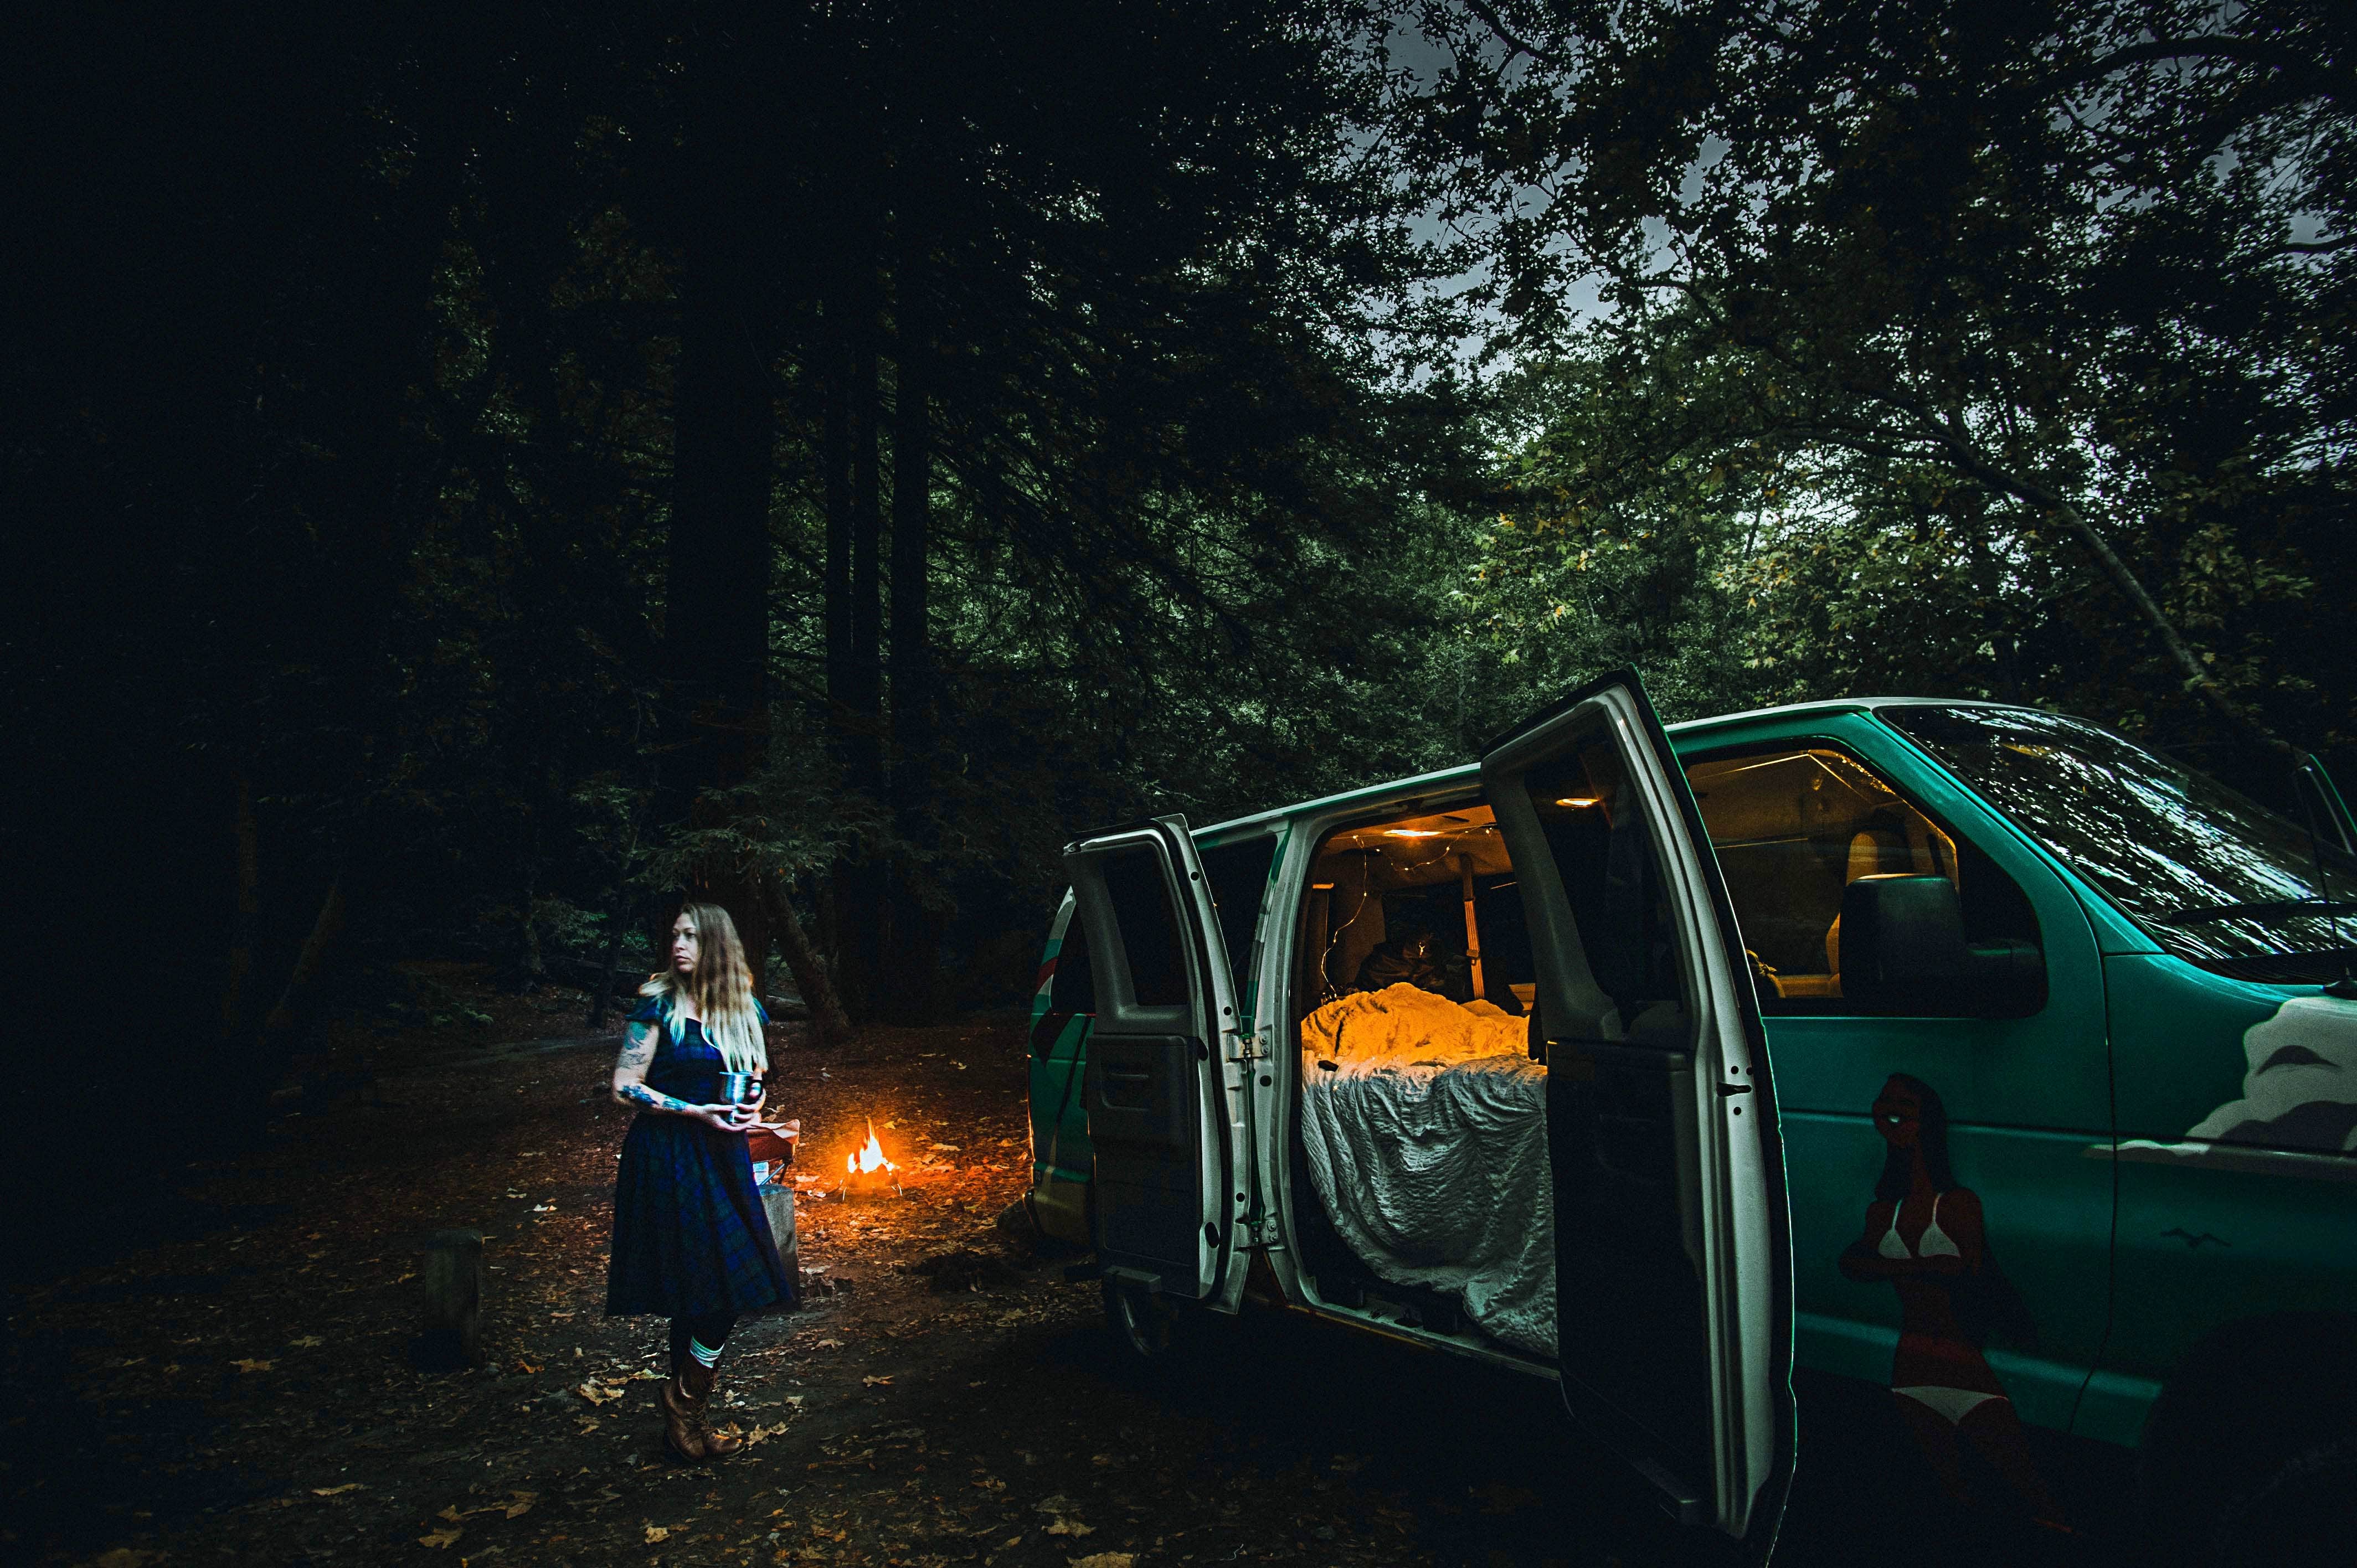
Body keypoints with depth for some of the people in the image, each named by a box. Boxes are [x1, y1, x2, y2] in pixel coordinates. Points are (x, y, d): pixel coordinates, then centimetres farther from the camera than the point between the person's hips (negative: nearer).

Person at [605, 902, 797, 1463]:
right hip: (667, 1158, -5)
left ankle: (684, 1416, 20)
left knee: (700, 1297, 7)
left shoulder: (744, 1011, 9)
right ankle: (683, 1408, 10)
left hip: (721, 1155, 5)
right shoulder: (659, 1006, -7)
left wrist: (752, 1107, -1)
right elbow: (624, 1086, -8)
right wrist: (695, 1112, -16)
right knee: (716, 1289, -8)